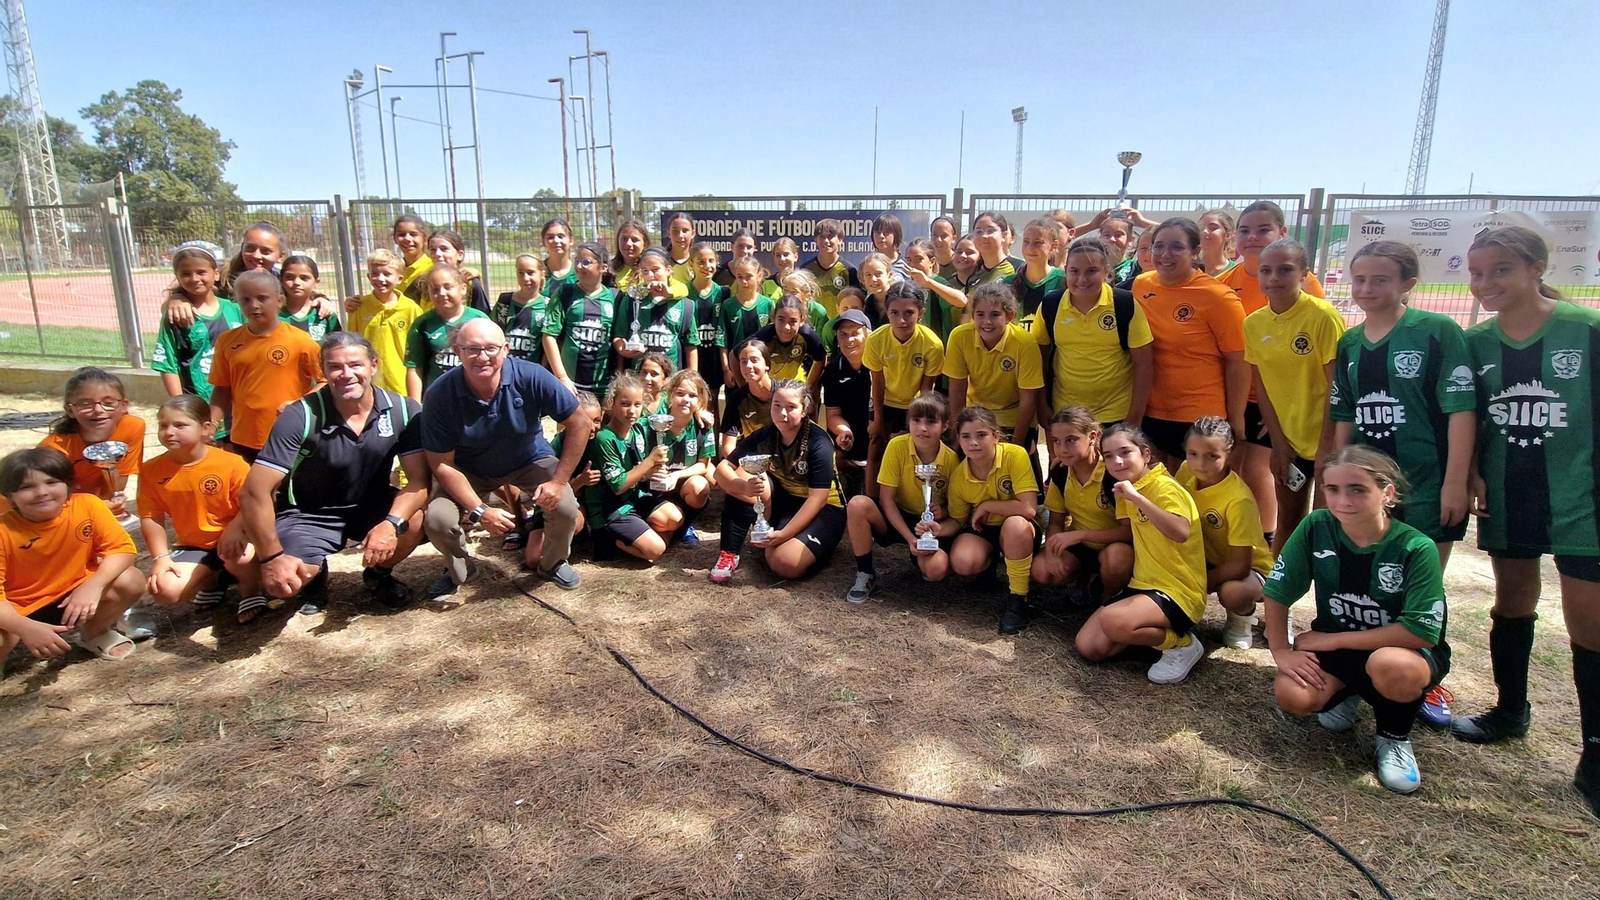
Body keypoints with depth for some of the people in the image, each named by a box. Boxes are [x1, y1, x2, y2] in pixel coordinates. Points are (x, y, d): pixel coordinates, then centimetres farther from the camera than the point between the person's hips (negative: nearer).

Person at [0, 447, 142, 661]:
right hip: (18, 610, -3)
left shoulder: (87, 506, -18)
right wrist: (27, 628, -40)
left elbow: (122, 547, -16)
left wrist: (93, 586, -34)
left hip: (72, 595, 4)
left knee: (130, 581, -22)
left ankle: (93, 633, 9)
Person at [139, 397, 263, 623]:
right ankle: (210, 581, 18)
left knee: (240, 557, -39)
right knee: (165, 591, -20)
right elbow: (151, 518, -1)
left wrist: (234, 530, -33)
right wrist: (160, 557, -9)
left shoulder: (231, 463, -17)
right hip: (193, 546, 4)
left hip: (233, 540, -4)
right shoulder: (152, 471, -6)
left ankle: (250, 590, 1)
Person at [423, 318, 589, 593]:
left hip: (530, 462, 0)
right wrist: (480, 511, -26)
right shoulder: (440, 395, -26)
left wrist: (559, 480, -22)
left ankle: (553, 564, 13)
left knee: (566, 508, -22)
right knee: (438, 520, -22)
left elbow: (579, 424, -19)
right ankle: (457, 571, 15)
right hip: (469, 472, 0)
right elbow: (442, 465, -19)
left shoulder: (532, 377, -28)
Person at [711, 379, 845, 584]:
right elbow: (722, 469, -10)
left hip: (822, 510, -5)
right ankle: (729, 553, -13)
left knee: (785, 563, -31)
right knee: (741, 478, -21)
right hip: (782, 501, 5)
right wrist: (746, 487, -33)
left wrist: (784, 534, -31)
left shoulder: (819, 443, -20)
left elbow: (817, 499, -24)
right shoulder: (764, 436, -6)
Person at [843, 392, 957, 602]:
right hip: (896, 517, 0)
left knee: (936, 569, -31)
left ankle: (920, 555, 11)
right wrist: (909, 537, -23)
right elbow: (886, 498, -15)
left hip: (931, 524, 0)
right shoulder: (897, 446, -17)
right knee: (857, 504, -32)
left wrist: (942, 512, -25)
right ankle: (865, 575, -12)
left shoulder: (951, 459, -14)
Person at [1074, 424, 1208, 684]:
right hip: (1142, 584, 8)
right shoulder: (1129, 488, 10)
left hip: (1177, 592, -8)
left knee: (1112, 621, -34)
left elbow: (1181, 532, -36)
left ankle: (1181, 644, -7)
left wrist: (1136, 497, -35)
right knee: (1088, 647, -3)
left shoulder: (1165, 487, -17)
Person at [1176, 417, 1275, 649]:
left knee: (1232, 593, -37)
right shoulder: (1186, 472, -13)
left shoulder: (1238, 499, -30)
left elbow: (1240, 565, -28)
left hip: (1250, 567, -5)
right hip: (1209, 559, 5)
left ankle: (1241, 620, -2)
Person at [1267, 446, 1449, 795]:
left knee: (1389, 665, -39)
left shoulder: (1416, 548, -23)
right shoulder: (1315, 528, -15)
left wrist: (1332, 639, -21)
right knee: (1291, 695, -25)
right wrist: (1281, 651, -16)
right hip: (1335, 648, 3)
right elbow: (1278, 591, -7)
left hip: (1406, 651, -3)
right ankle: (1346, 695, 13)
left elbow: (1421, 632, -24)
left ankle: (1395, 737, -3)